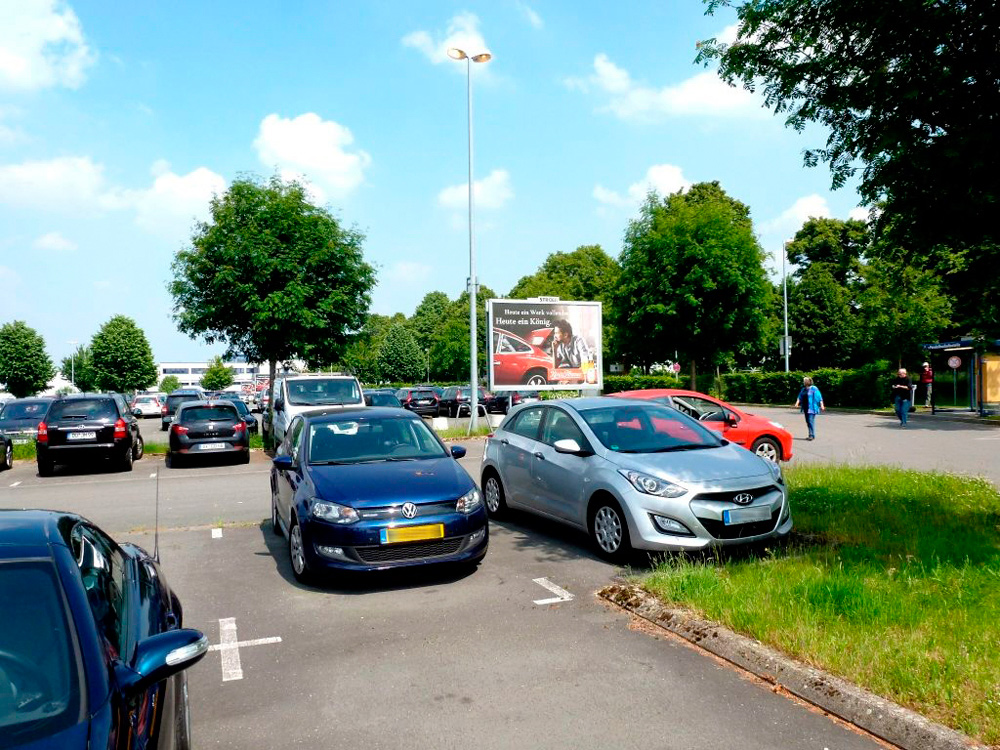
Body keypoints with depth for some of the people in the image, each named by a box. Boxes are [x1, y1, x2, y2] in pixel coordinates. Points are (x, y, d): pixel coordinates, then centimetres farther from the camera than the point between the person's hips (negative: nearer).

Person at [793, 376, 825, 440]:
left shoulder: (814, 389, -7)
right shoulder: (803, 389, 14)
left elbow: (819, 398, -10)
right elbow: (800, 397, 10)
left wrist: (821, 406, -16)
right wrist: (797, 403, -7)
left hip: (811, 408, -7)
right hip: (806, 408, 7)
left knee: (811, 421, -12)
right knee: (808, 421, 9)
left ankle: (812, 435, -9)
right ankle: (811, 435, 17)